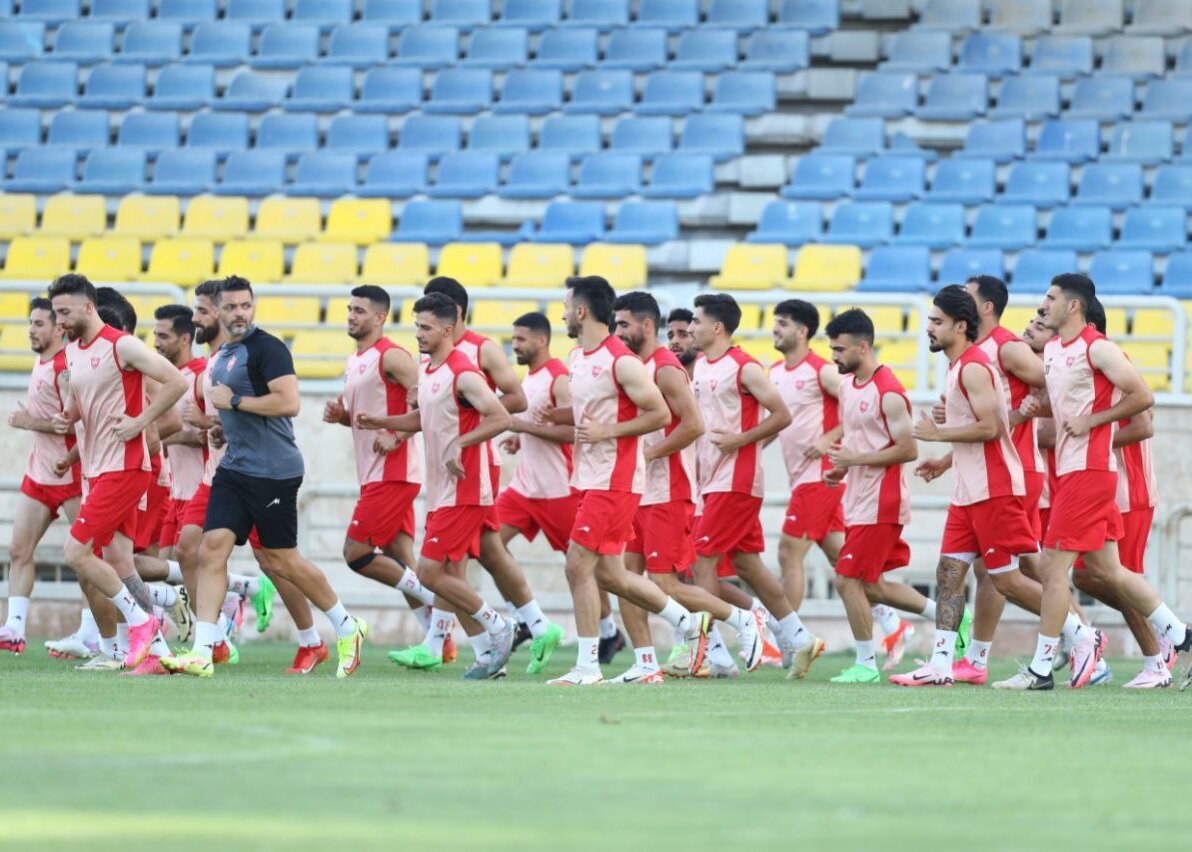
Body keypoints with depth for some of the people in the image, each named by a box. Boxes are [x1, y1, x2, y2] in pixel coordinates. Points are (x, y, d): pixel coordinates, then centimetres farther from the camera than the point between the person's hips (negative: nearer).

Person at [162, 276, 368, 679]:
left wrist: (234, 401, -19)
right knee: (211, 550, -5)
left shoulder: (266, 348, -13)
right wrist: (219, 420, 15)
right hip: (234, 467, 8)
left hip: (273, 471, -8)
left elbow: (288, 403, -24)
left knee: (282, 561, 2)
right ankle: (202, 652, -9)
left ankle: (348, 629, 22)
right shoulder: (222, 355, 15)